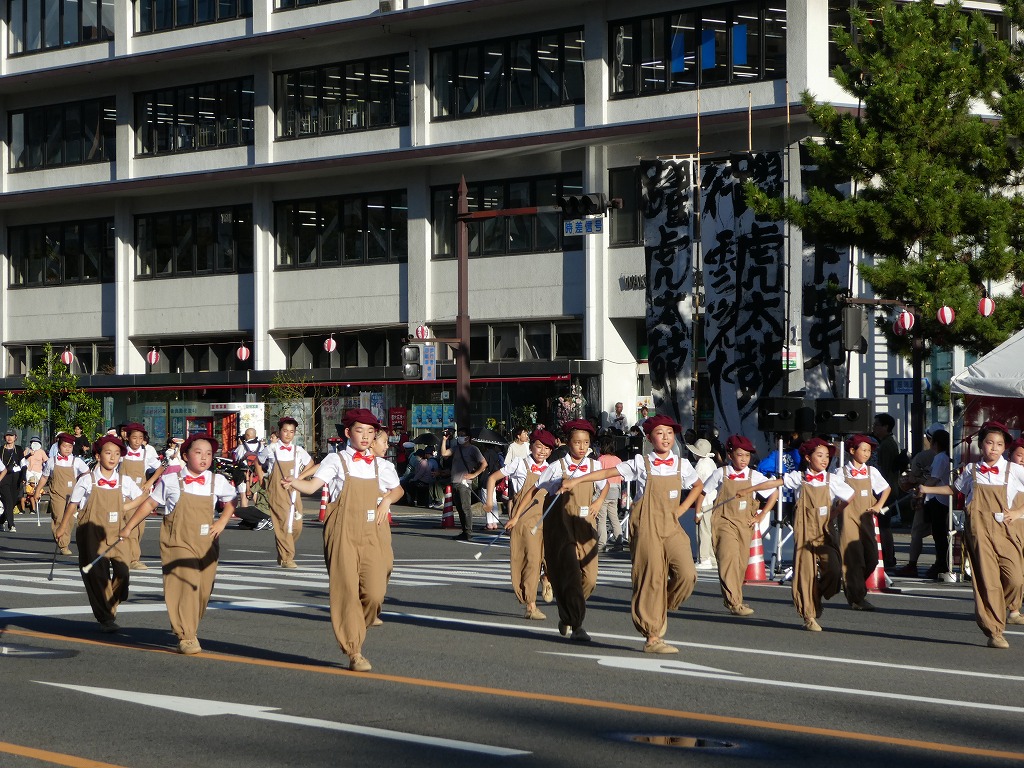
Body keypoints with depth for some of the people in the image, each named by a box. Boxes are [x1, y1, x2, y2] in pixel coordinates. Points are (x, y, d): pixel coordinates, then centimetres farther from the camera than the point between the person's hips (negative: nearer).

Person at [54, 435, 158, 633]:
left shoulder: (124, 481, 5)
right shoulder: (86, 481, -2)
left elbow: (145, 499, 18)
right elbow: (72, 505, 9)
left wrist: (126, 507, 6)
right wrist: (62, 528, 14)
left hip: (116, 535, 2)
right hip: (92, 534, -2)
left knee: (122, 572, -10)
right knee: (97, 575, -5)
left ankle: (111, 609, 13)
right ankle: (105, 618, 5)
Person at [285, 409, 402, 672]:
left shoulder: (381, 465, 13)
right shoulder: (337, 461, 0)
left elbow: (397, 489, 30)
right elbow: (313, 485, -14)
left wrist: (386, 501, 9)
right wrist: (292, 483, -35)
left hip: (369, 535, 4)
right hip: (342, 532, -4)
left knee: (375, 592, -6)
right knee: (347, 590, -6)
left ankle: (354, 632, 22)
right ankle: (354, 653, 1)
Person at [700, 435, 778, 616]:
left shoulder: (753, 476, 2)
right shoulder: (720, 474, -2)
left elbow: (774, 494, 11)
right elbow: (702, 491, 12)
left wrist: (761, 516, 7)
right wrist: (699, 511, 7)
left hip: (745, 524, 3)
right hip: (724, 522, -3)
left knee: (741, 563, 6)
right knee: (729, 557, -19)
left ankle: (734, 599, 21)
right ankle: (734, 602, -22)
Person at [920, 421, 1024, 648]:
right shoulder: (971, 470, 10)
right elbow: (956, 489, 29)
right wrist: (928, 489, 27)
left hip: (1004, 529, 0)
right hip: (978, 529, 0)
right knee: (987, 579, -7)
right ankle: (994, 631, -1)